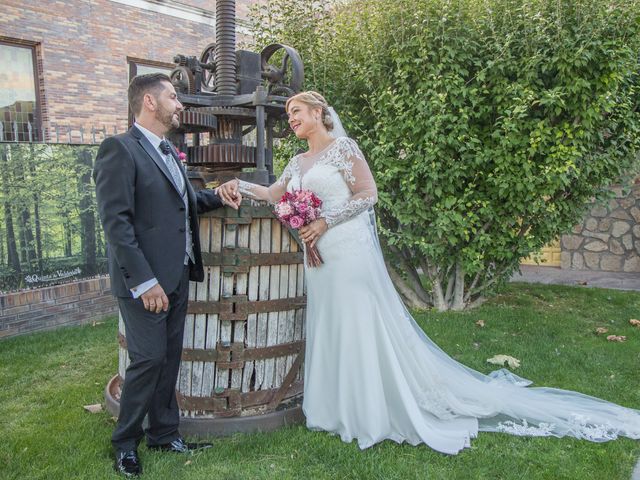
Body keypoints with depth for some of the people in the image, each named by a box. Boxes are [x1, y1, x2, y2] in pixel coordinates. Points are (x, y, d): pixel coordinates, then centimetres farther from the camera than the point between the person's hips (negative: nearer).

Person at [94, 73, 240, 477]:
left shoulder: (168, 151, 14)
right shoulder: (120, 149, -12)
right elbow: (116, 221, -19)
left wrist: (219, 196, 6)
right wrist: (144, 281, -22)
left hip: (177, 276, 8)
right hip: (146, 280, -8)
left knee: (170, 357, 15)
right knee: (148, 359, 0)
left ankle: (164, 433, 31)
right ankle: (125, 443, 22)